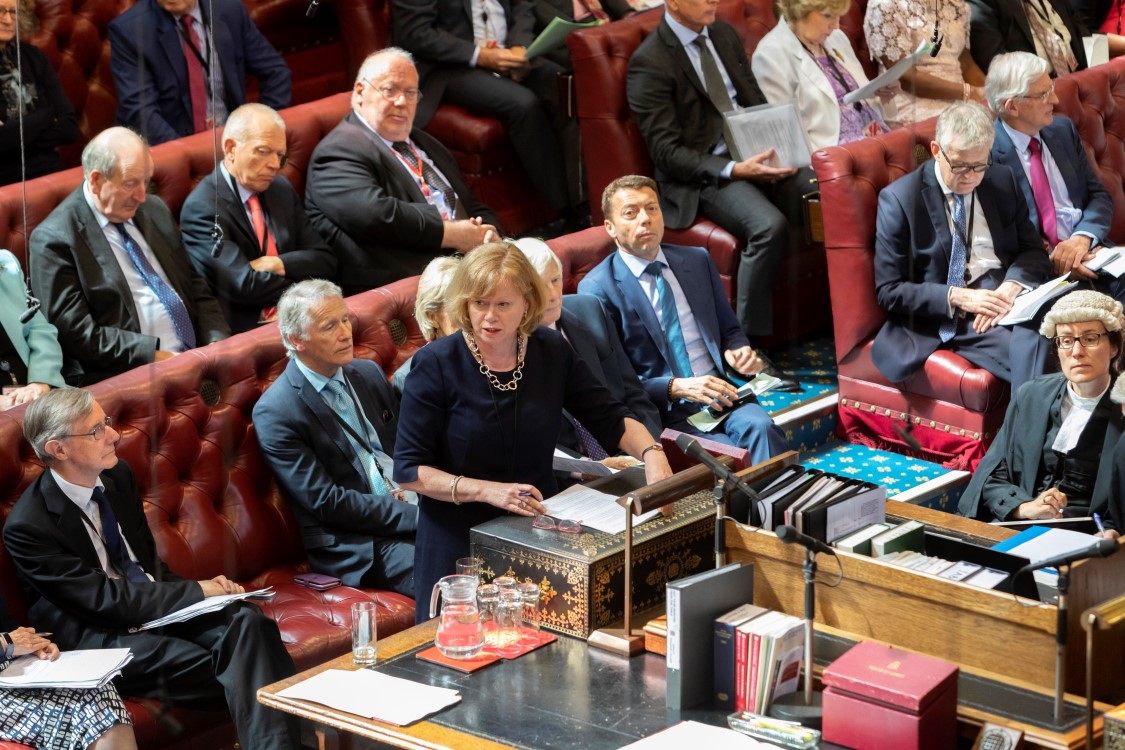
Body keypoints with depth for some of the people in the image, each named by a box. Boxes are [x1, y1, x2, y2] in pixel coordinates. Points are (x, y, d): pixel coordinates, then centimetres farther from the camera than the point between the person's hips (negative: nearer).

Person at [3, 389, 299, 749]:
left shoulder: (119, 477, 5)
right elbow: (103, 598, -17)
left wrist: (198, 588, -4)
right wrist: (195, 592, -16)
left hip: (156, 605, 6)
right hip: (97, 635, -6)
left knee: (245, 620, -25)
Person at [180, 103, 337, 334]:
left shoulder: (281, 189, 17)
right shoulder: (202, 207, -7)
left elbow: (325, 260, 12)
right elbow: (245, 286, -14)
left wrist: (278, 264, -7)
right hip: (243, 330, -7)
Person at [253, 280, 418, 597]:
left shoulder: (369, 374, 14)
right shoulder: (275, 412, -8)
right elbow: (326, 503, -13)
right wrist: (415, 516, -17)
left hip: (413, 509, 7)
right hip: (355, 541, -7)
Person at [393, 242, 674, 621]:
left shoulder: (553, 352, -2)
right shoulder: (436, 364, -13)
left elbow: (611, 420, 6)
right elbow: (408, 471, -13)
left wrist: (652, 453, -15)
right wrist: (487, 491, -25)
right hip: (459, 543, -3)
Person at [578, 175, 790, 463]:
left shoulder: (697, 260, 15)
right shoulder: (597, 289, -2)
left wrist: (739, 352, 0)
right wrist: (675, 388, -18)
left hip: (720, 393, 5)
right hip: (664, 412, -5)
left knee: (761, 428, -29)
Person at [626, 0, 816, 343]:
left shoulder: (726, 35, 12)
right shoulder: (649, 62, -10)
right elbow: (666, 152, -13)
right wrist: (734, 170, -24)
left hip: (755, 154, 6)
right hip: (701, 174, -6)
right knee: (770, 226, -33)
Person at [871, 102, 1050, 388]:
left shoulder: (1002, 181, 13)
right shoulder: (898, 200, 0)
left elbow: (1034, 251, 16)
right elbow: (888, 291, -1)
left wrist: (1012, 287, -8)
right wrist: (957, 298, -14)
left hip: (1008, 298, 4)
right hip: (948, 322, -4)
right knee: (1031, 345, -35)